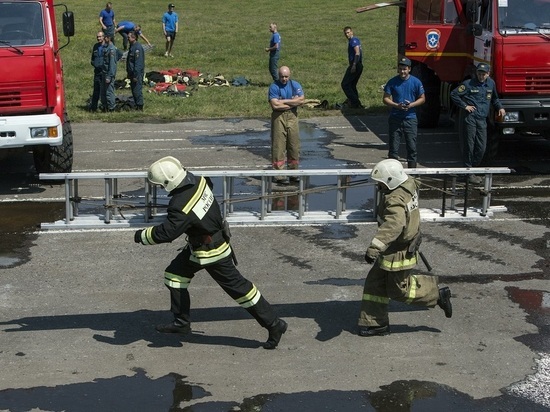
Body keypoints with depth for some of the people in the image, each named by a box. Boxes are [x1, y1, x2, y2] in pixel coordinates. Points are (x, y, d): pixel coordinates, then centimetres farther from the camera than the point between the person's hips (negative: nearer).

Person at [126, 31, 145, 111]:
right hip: (133, 73, 10)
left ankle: (140, 107, -1)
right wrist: (128, 73, 21)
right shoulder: (132, 46, 13)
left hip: (137, 73, -10)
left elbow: (138, 63, -22)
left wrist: (135, 75, -23)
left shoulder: (138, 48, -18)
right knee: (134, 90, 14)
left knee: (137, 90, -6)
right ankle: (137, 106, 21)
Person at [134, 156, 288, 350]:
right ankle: (181, 322, 24)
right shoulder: (197, 181, -9)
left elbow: (165, 233, -29)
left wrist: (142, 236, -12)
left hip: (211, 253, -10)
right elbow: (209, 182, 15)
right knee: (174, 274, 13)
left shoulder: (181, 207, -33)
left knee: (238, 288, -1)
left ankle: (274, 325, 9)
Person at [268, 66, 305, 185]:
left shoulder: (295, 85, 6)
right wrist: (293, 102, -7)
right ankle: (279, 174, -1)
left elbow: (301, 100, -7)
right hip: (278, 117, -4)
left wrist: (284, 101, -12)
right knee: (278, 146, -4)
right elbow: (275, 105, -17)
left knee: (294, 145, 6)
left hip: (292, 117, 4)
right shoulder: (274, 87, -6)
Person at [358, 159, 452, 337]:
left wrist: (375, 247, -57)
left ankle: (437, 294, 20)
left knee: (399, 290, 6)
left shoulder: (396, 200, -31)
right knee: (374, 283, 11)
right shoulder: (408, 185, -1)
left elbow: (393, 225, -47)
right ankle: (377, 324, 18)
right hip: (392, 250, 10)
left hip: (399, 253, -10)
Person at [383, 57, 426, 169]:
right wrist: (396, 105, -17)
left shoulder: (416, 82, 0)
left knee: (412, 147, 2)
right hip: (395, 118, 0)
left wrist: (411, 105, -13)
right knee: (394, 147, 4)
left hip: (410, 118, 0)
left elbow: (422, 99, 6)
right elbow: (385, 99, 0)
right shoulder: (392, 82, -1)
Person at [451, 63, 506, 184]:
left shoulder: (491, 83, 12)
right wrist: (464, 106, -6)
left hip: (483, 119, 5)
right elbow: (454, 94, -3)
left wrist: (500, 107, 12)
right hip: (470, 118, -5)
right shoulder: (469, 84, -4)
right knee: (469, 146, -3)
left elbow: (494, 98, 29)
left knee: (481, 148, 5)